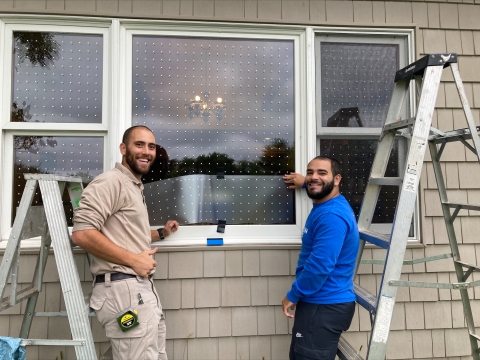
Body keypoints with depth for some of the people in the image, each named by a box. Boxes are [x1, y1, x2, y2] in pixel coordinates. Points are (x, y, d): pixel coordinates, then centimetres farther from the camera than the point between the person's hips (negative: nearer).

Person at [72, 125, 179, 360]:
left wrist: (161, 233, 20)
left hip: (143, 288, 10)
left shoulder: (136, 187, 20)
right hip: (123, 288, -10)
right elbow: (82, 234, -22)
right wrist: (133, 260, -18)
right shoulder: (111, 182, -12)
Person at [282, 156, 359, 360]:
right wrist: (304, 183, 39)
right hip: (320, 302, 11)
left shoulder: (332, 216, -24)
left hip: (325, 306, -11)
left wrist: (292, 296, -16)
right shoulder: (326, 205, 8)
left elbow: (320, 266, -28)